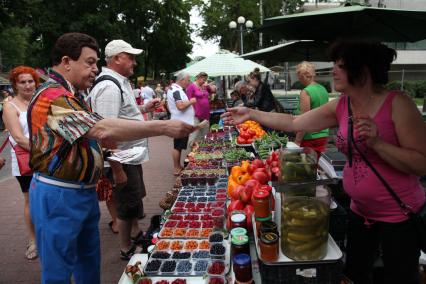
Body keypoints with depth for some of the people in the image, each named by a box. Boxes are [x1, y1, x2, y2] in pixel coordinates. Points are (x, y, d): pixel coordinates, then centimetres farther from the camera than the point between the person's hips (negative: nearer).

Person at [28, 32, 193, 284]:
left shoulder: (71, 95, 14)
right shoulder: (53, 97, -21)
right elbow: (103, 129, -33)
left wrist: (110, 142, 2)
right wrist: (163, 127, -32)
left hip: (84, 190, 10)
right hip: (59, 195, -10)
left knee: (89, 261, 21)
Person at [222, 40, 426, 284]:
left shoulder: (397, 104, -19)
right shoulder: (341, 106, -2)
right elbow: (294, 123, 2)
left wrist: (376, 142, -30)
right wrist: (252, 114, 1)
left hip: (400, 215, -6)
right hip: (361, 210, 6)